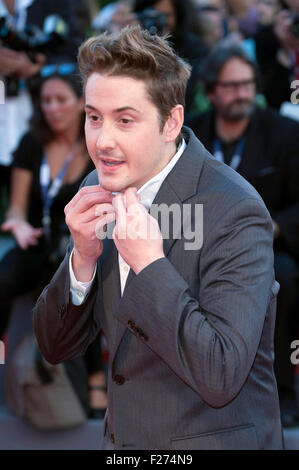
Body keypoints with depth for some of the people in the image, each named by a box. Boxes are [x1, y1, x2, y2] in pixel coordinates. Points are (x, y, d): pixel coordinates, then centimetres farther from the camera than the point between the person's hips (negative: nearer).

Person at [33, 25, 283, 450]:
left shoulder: (236, 214, -21)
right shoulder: (101, 190, -1)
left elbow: (221, 377, -28)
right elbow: (56, 347, 1)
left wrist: (150, 264, -28)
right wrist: (83, 258, -15)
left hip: (211, 439, -6)